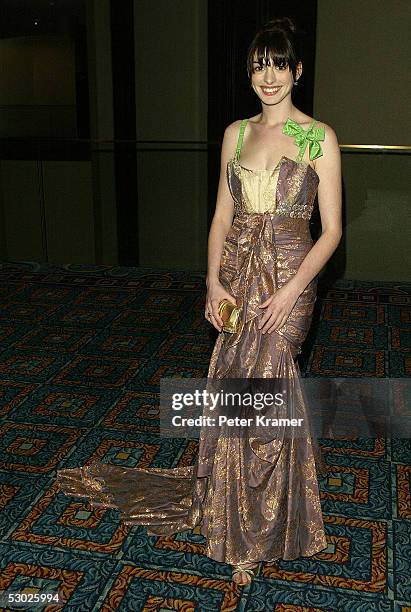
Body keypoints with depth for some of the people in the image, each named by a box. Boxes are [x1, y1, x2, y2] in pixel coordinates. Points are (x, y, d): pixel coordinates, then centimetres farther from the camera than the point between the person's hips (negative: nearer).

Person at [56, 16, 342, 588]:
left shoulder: (320, 138, -3)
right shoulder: (236, 133, 10)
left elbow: (332, 229, -5)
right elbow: (222, 215, 10)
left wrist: (291, 290, -15)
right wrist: (214, 281, -2)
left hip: (288, 277, -3)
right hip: (238, 274, 4)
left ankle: (258, 529, 13)